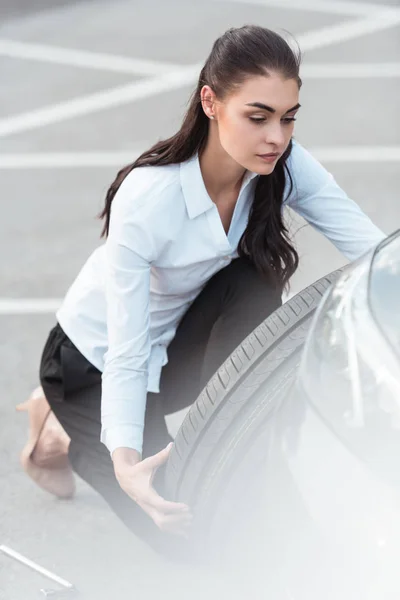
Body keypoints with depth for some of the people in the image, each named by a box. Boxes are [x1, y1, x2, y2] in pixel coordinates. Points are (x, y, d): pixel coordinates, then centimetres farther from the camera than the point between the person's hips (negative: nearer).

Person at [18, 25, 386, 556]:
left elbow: (371, 247, -26)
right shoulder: (147, 198, -34)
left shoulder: (285, 166, -19)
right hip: (92, 359, -5)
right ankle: (65, 436, 11)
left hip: (173, 348, 5)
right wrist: (125, 463, -48)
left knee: (254, 284, -27)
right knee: (182, 529, -14)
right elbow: (125, 355, -34)